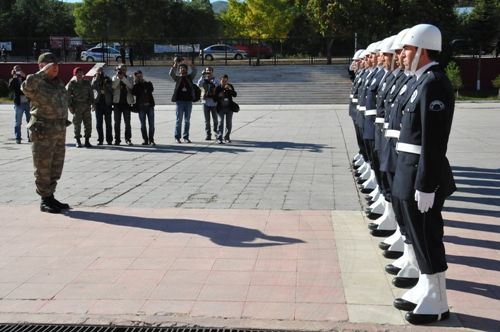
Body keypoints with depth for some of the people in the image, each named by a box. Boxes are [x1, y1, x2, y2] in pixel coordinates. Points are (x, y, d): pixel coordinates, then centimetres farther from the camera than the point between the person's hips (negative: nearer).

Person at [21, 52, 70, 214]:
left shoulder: (59, 83, 13)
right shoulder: (38, 85, -12)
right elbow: (26, 86, -37)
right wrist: (42, 73, -30)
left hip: (60, 132, 8)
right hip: (43, 132, -8)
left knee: (56, 168, 14)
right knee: (43, 168, -1)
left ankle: (51, 197, 25)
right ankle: (45, 200, 7)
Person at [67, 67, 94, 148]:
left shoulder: (87, 83, 11)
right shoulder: (71, 84, 2)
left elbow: (91, 93, 14)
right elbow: (68, 95, 0)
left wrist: (92, 103, 4)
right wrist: (70, 106, -8)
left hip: (86, 105, 3)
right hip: (76, 107, -3)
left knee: (88, 123, 1)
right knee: (77, 124, -1)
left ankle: (87, 140, 8)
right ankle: (78, 141, 8)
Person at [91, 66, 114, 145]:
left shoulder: (107, 79, 10)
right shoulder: (95, 79, 10)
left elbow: (111, 90, 8)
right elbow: (92, 86, -11)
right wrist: (96, 78, -12)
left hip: (107, 103, 0)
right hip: (98, 103, 0)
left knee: (108, 122, 1)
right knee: (98, 123, 1)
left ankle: (109, 140, 4)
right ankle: (100, 139, 6)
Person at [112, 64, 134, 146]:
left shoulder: (129, 79, 9)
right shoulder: (115, 78, 9)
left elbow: (130, 86, -12)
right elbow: (113, 86, -10)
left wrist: (123, 78, -18)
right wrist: (118, 77, -17)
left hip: (126, 103, 0)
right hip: (117, 103, 0)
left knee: (127, 122, -1)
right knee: (117, 122, 3)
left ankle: (128, 139, 4)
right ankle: (117, 139, 7)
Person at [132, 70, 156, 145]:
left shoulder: (148, 83, 11)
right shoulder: (135, 86, 9)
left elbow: (151, 90, -11)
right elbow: (134, 93, -11)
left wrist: (144, 83, -8)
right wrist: (136, 83, -8)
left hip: (149, 105, 0)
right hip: (141, 107, 0)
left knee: (151, 124, -4)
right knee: (143, 124, 2)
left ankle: (151, 140, 0)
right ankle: (145, 140, 8)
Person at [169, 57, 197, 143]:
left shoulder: (189, 77, 9)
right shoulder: (177, 78, 6)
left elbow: (194, 71, -7)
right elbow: (171, 73, -13)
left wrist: (191, 63, -19)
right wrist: (175, 64, -24)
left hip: (188, 101, 2)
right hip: (179, 101, -2)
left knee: (187, 120, 6)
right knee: (178, 120, 0)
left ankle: (186, 137, 12)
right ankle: (177, 137, 6)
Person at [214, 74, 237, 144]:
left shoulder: (230, 86, 2)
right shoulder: (218, 88, -2)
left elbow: (235, 95, -10)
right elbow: (215, 98, 0)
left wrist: (230, 89, -24)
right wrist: (219, 96, -19)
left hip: (229, 108, 3)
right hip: (220, 108, -2)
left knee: (229, 123, 7)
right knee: (220, 122, -11)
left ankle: (227, 137, 20)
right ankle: (219, 138, -12)